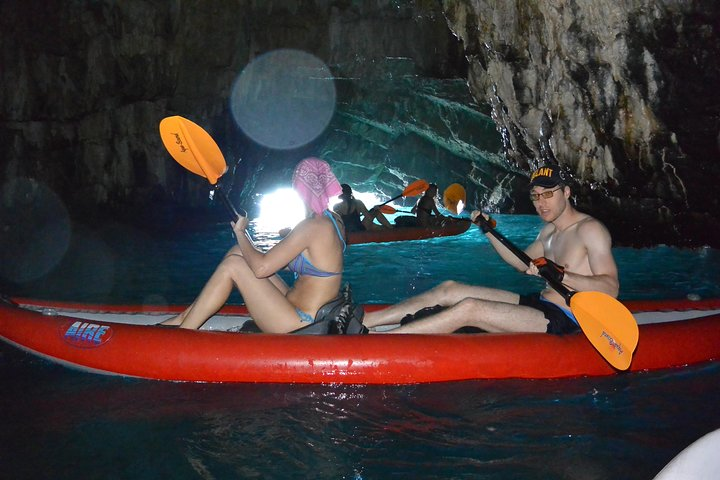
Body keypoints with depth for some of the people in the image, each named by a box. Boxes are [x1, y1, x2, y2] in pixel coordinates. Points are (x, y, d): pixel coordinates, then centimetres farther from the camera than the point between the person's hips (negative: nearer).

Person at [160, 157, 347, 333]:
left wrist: (240, 232, -5)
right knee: (238, 253, 7)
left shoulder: (312, 226, -20)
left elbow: (260, 268, -20)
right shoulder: (334, 220, 8)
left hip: (300, 326, -9)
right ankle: (186, 317, 13)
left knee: (232, 265, -8)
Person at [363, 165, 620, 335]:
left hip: (561, 320, -9)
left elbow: (610, 288, -19)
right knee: (449, 289, 0)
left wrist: (561, 275, -30)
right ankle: (359, 322, -7)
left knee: (470, 308, -26)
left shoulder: (589, 229, -10)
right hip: (540, 305, 9)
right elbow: (523, 263, 31)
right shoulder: (549, 231, 17)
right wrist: (489, 232, 22)